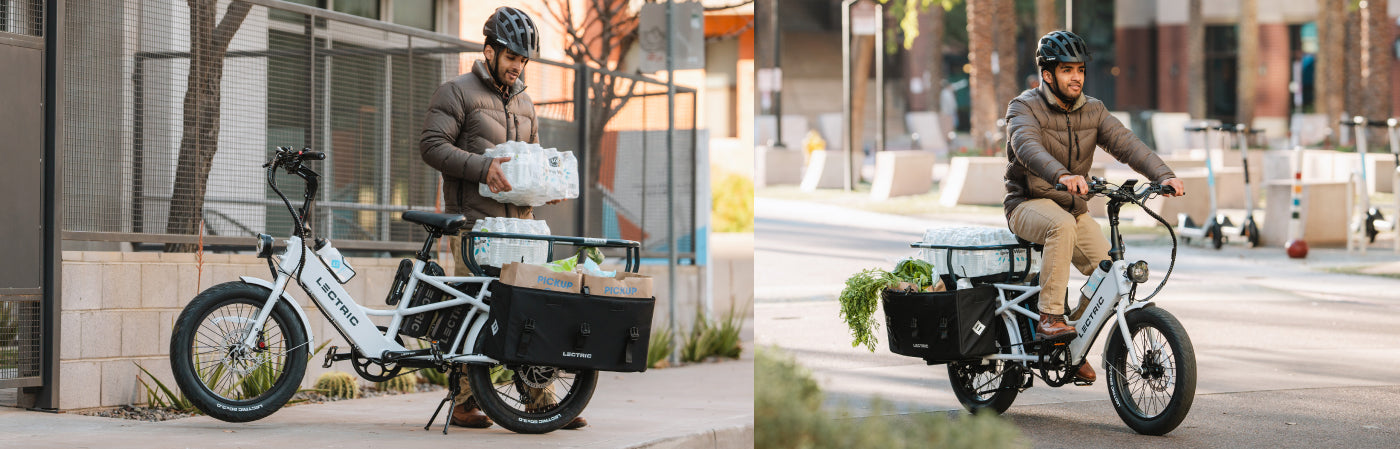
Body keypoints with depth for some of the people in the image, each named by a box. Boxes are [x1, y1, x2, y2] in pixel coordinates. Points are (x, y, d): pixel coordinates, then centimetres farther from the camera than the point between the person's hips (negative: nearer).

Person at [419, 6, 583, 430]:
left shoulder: (523, 102, 22)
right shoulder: (457, 92, 0)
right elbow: (432, 145, -10)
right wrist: (482, 167, -21)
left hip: (519, 220, 6)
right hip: (474, 221, -6)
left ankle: (542, 400, 3)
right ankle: (466, 403, 1)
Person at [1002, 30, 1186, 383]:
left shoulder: (1092, 111, 5)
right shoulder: (1024, 108, -11)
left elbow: (1126, 144, -9)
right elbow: (1027, 147, -32)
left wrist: (1163, 175, -27)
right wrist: (1062, 175, -52)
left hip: (1074, 208, 5)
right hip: (1029, 204, -5)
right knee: (1062, 224, -38)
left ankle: (1075, 342, 10)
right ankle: (1049, 315, -32)